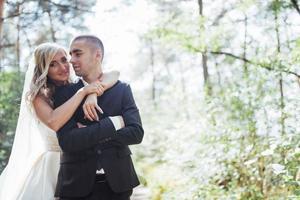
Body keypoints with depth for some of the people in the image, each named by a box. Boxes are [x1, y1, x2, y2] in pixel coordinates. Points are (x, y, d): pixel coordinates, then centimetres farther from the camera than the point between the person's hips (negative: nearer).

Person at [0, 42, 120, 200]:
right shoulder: (39, 95, -10)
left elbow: (114, 75, -5)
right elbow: (54, 122, -29)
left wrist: (93, 95, -23)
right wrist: (83, 92, -26)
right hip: (48, 163, -3)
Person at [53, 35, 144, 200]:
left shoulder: (122, 89, 1)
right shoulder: (64, 93, -2)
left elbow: (136, 133, -9)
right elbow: (67, 142, -14)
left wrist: (88, 133, -14)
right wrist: (112, 124, -18)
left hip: (117, 182, 1)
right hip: (77, 185, -1)